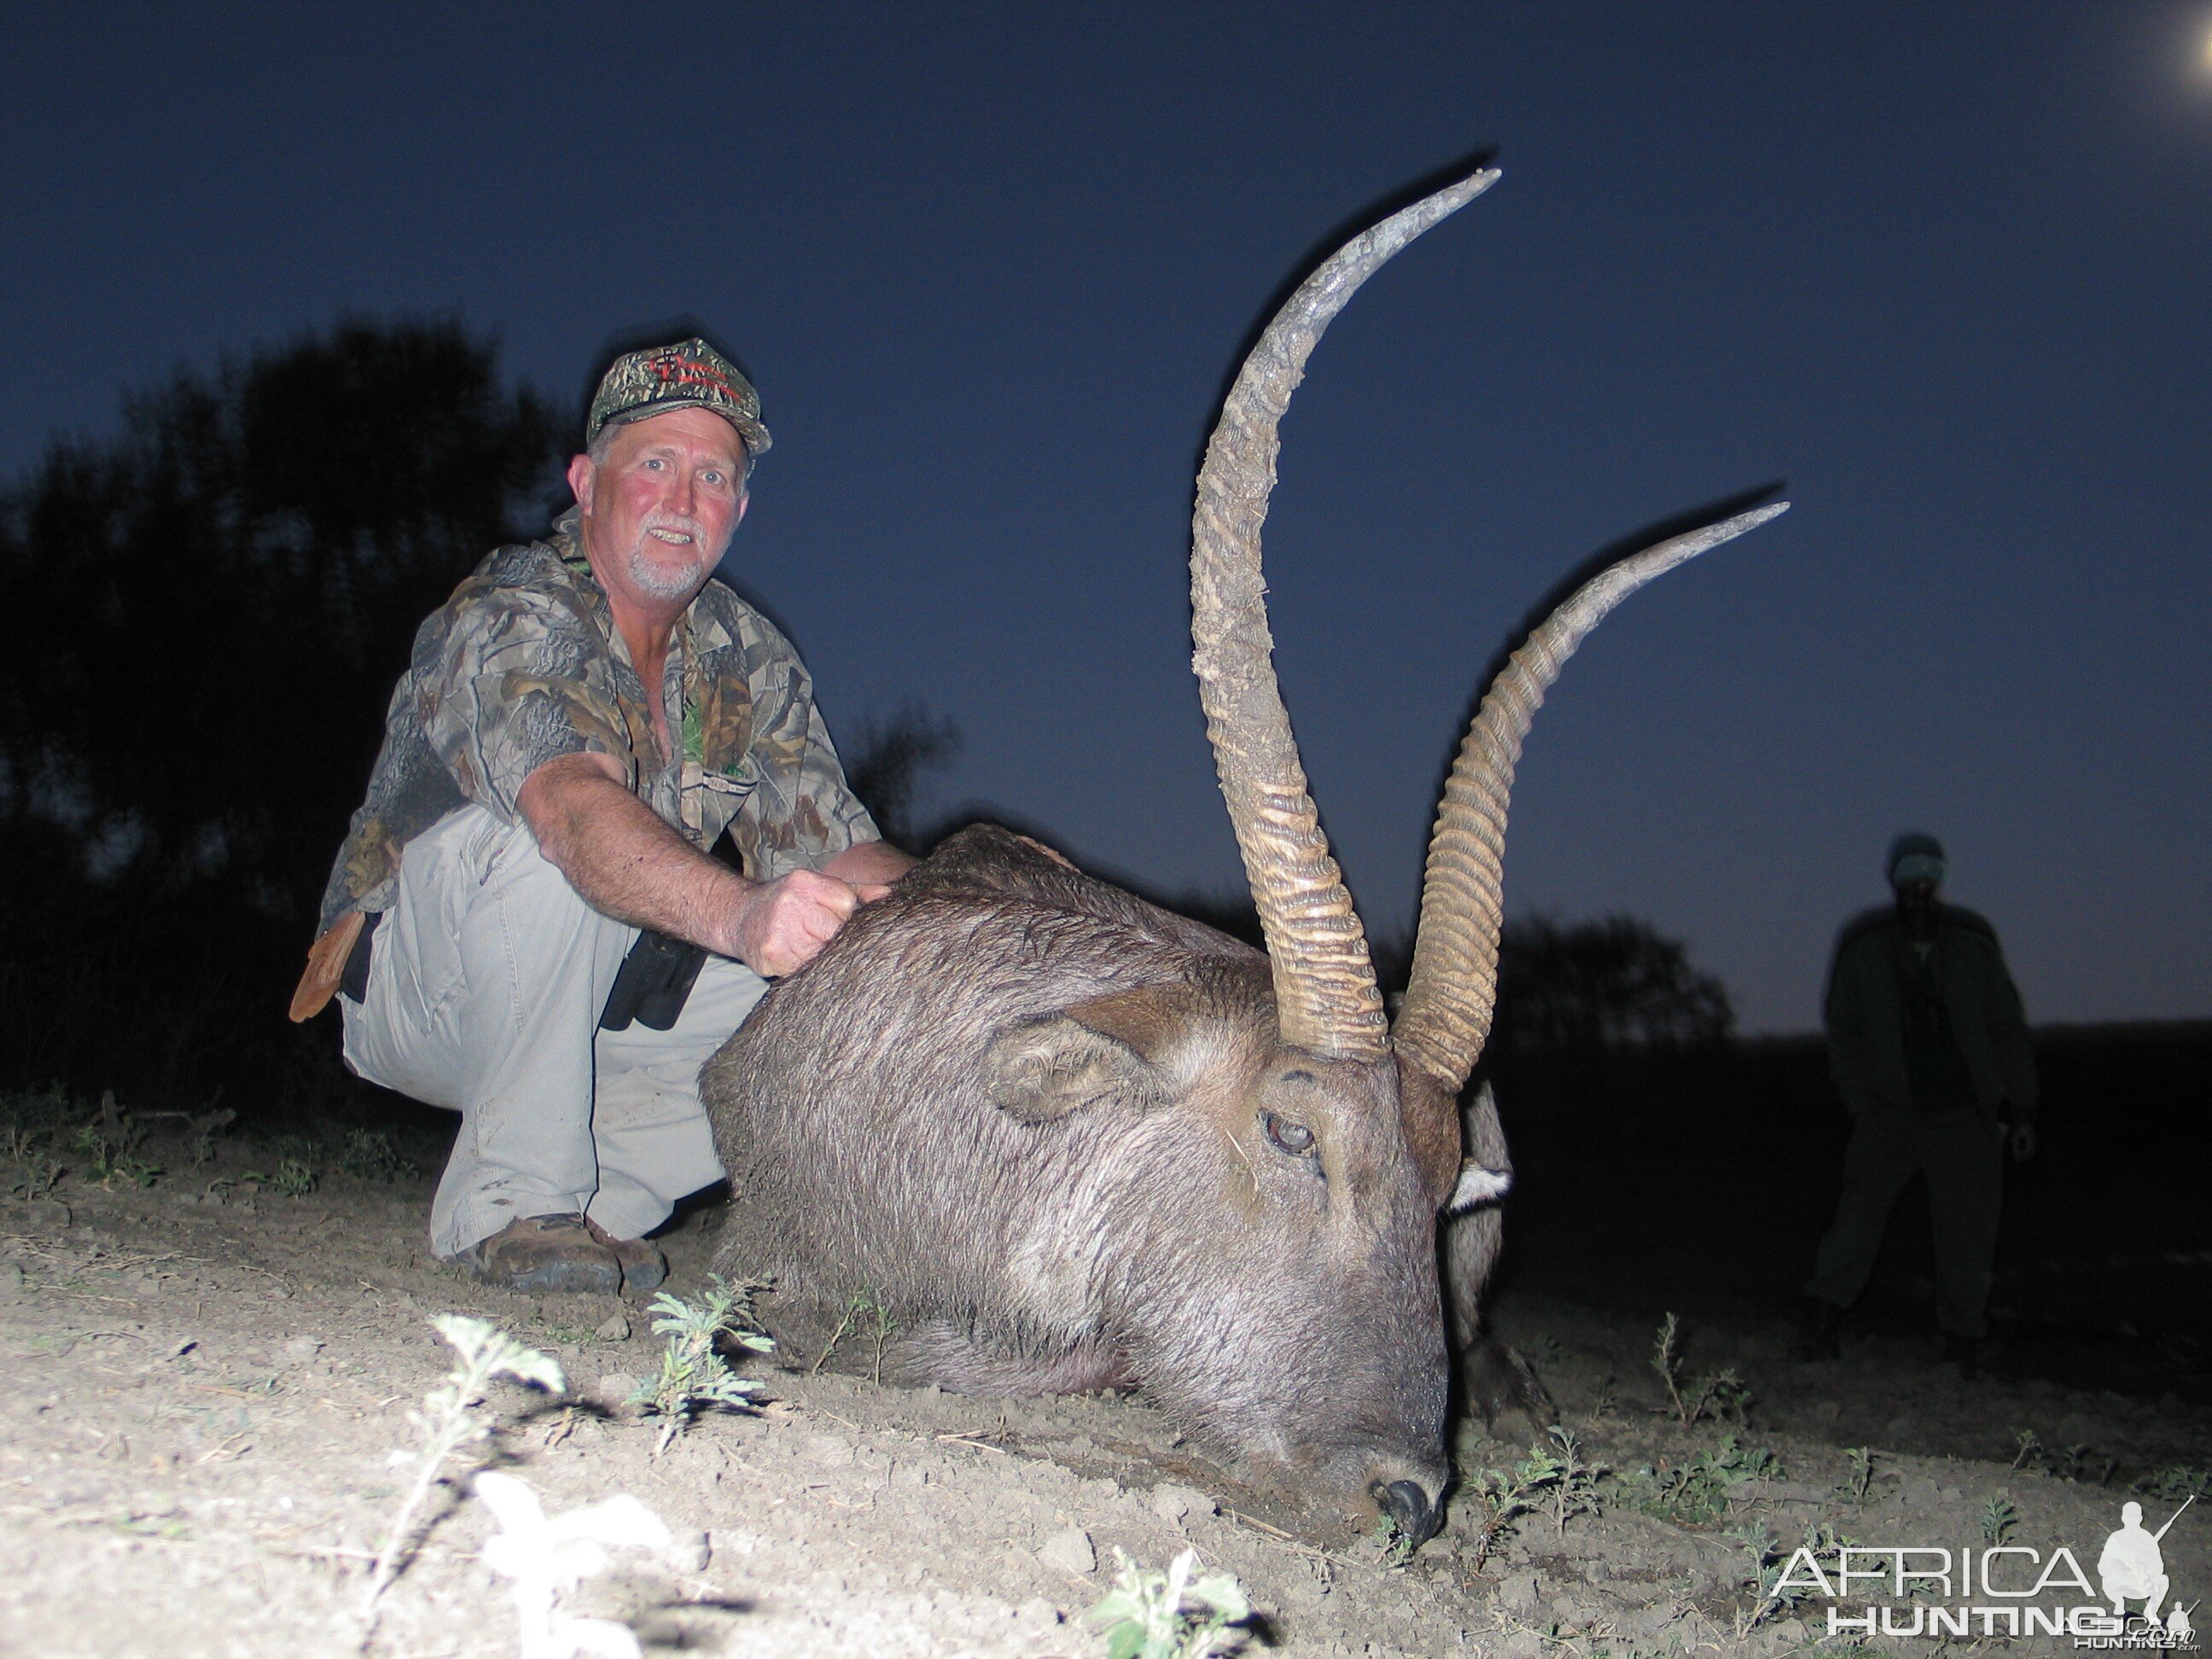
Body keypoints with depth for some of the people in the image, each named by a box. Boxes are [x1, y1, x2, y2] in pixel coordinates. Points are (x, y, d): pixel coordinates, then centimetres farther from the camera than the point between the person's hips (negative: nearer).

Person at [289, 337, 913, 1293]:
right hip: (409, 988, -6)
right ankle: (513, 1202, -20)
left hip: (586, 997, 6)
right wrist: (741, 914, -60)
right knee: (550, 852, -35)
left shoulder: (747, 659, -2)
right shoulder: (508, 616, -22)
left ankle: (597, 1198, -1)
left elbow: (838, 851, -8)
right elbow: (572, 803, -43)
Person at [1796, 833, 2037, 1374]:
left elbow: (2007, 1029, 8)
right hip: (1891, 1114, -1)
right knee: (1862, 1204, -19)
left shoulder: (1972, 943, 2)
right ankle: (1823, 1318, -22)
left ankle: (1963, 1350, 17)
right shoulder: (1864, 948, -2)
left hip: (1966, 1115, 2)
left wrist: (2021, 1108, 3)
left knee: (1967, 1231, 4)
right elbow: (1844, 1035, 5)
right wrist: (1862, 1106, -3)